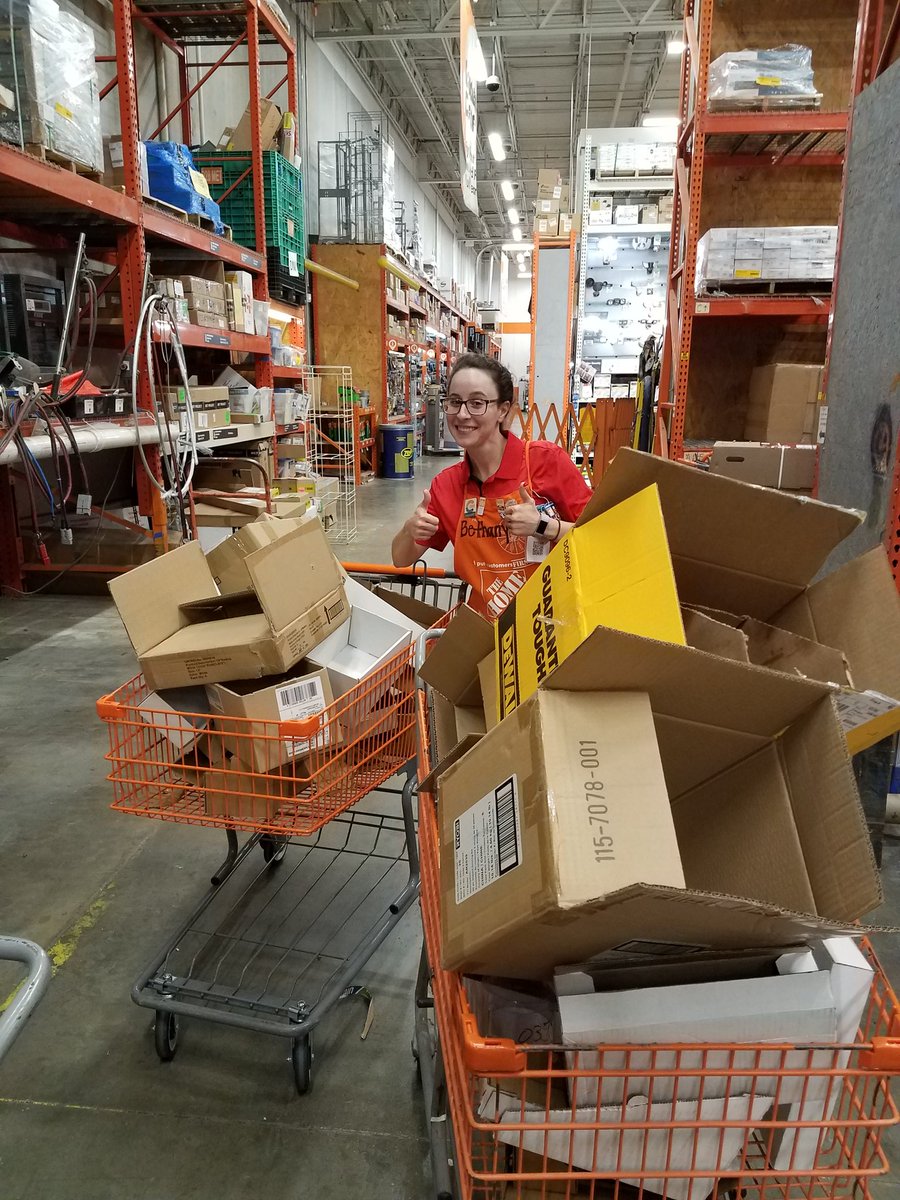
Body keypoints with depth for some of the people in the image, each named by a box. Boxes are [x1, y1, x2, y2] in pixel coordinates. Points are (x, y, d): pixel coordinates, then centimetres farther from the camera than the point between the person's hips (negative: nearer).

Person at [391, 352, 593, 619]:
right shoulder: (446, 484, 0)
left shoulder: (547, 460, -12)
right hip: (488, 627, 3)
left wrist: (543, 526, -23)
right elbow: (401, 560, 9)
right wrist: (410, 531, -13)